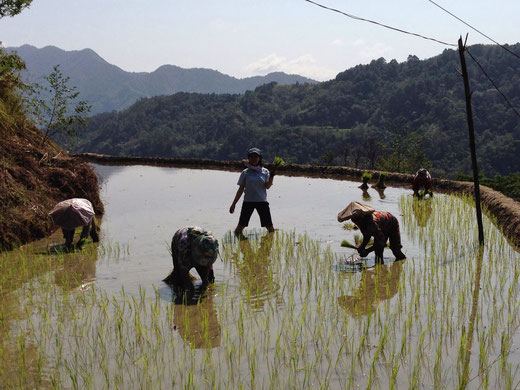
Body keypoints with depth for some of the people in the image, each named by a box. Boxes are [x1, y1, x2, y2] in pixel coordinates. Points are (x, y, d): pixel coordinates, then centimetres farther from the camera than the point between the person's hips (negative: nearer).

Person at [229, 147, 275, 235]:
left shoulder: (265, 172, 5)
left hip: (262, 201, 0)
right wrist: (233, 204, 4)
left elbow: (267, 186, -6)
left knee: (270, 227, 2)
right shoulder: (245, 173, 4)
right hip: (248, 201, 0)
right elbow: (241, 189, 6)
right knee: (240, 226, -5)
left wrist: (272, 176, -21)